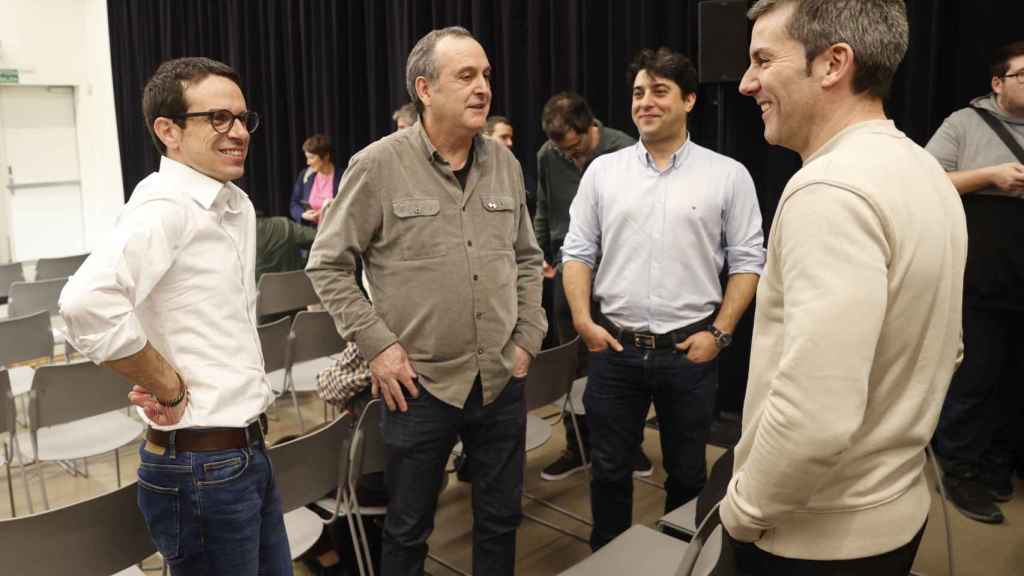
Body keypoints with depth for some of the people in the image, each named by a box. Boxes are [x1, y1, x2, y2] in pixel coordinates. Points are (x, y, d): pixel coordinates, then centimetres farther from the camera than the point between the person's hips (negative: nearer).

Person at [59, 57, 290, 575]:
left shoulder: (238, 206, 10)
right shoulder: (166, 206, -19)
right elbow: (87, 302, -36)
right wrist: (170, 388, -23)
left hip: (247, 452, 8)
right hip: (201, 467, -8)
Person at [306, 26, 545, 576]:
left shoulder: (505, 163, 4)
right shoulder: (377, 165, -10)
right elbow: (327, 265, -5)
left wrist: (527, 337, 6)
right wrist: (376, 344, -10)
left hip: (503, 382, 4)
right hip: (422, 385, -4)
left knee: (501, 520, 18)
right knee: (408, 531, 13)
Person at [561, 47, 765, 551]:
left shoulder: (728, 175, -1)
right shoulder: (602, 171, 4)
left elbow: (747, 262, 0)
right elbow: (577, 252, 6)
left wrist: (719, 332, -8)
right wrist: (583, 320, -5)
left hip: (689, 349, -1)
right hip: (614, 347, 2)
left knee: (687, 472, 15)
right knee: (609, 468, 13)